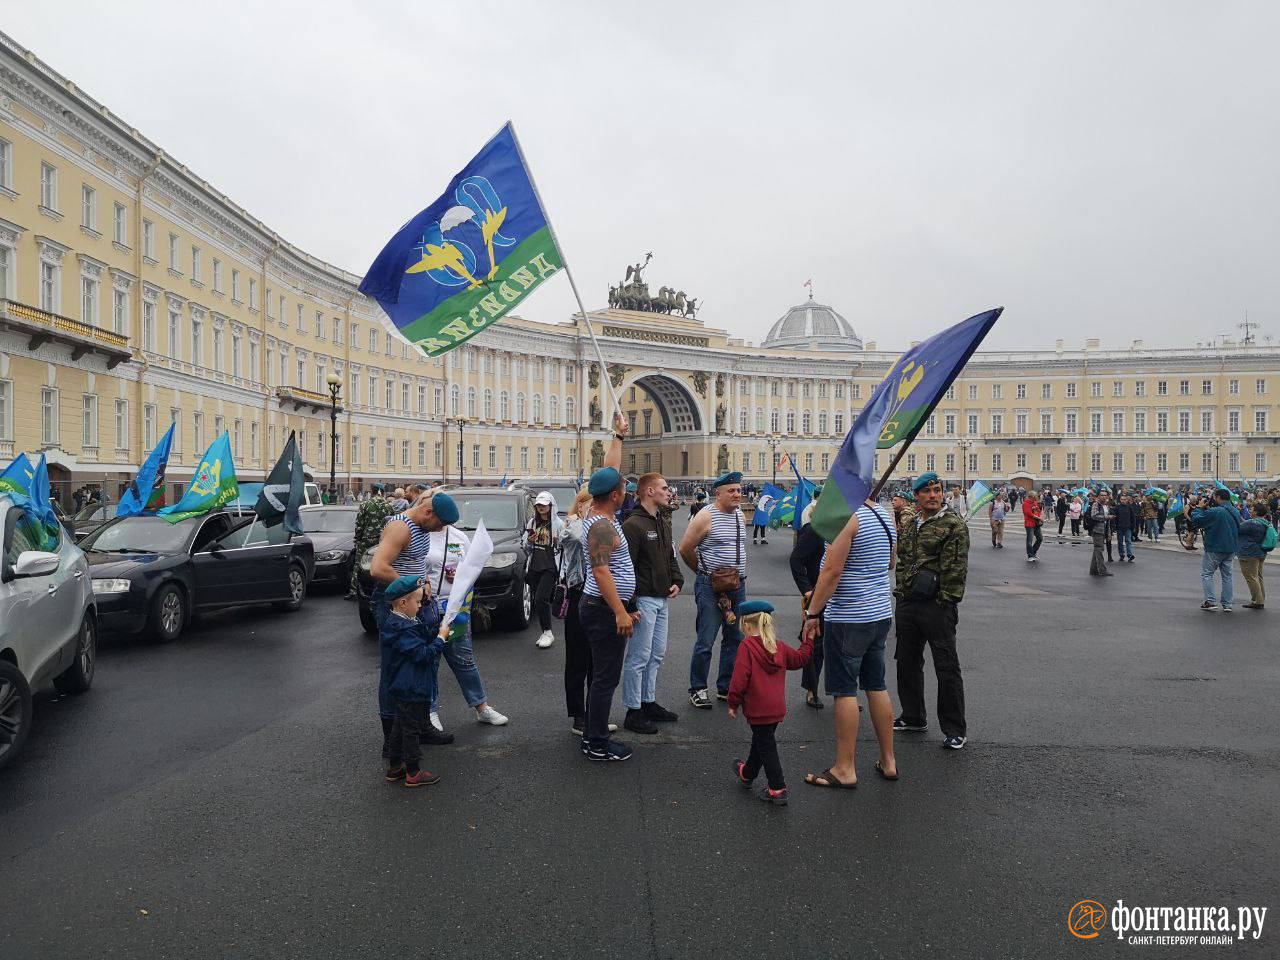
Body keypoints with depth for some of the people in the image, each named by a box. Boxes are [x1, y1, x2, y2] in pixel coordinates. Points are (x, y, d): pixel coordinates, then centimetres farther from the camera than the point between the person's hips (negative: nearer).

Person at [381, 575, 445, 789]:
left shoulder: (397, 622, 8)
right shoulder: (404, 630, -25)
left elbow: (421, 642, 17)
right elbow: (422, 653, -26)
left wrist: (435, 636, 6)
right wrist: (440, 639, -17)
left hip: (402, 688, 11)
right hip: (412, 690, -11)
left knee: (400, 727, 19)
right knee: (411, 729, 0)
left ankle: (394, 767, 30)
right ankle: (413, 773, 9)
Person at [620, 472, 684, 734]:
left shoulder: (663, 522, 14)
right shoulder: (633, 525, -16)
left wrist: (677, 581, 7)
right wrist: (630, 604, -22)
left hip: (662, 599, 9)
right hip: (643, 599, -9)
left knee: (657, 654, 17)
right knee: (639, 657, -2)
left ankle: (648, 702, 30)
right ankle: (633, 712, 8)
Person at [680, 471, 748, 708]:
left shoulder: (740, 516, 11)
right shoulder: (706, 517, -11)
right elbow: (685, 549, -7)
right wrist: (704, 571, 6)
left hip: (737, 584, 7)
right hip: (711, 587, -7)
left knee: (734, 639, 12)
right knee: (705, 642, -3)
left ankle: (725, 688, 24)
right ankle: (697, 689, 12)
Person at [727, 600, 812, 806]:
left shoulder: (746, 647, -13)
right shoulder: (779, 647, 6)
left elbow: (740, 678, -18)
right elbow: (800, 658, 17)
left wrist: (733, 704, -8)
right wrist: (808, 641, 32)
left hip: (758, 710, -7)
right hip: (778, 708, 7)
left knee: (766, 747, 2)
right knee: (761, 741, 23)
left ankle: (778, 789, 2)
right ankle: (747, 774, 42)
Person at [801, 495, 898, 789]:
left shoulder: (847, 517, -17)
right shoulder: (884, 514, 10)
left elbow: (831, 571, -20)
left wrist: (813, 613, -15)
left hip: (848, 618, -8)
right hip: (882, 613, 8)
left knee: (845, 690, -1)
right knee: (877, 686, 15)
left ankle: (844, 769, 6)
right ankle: (888, 762, 24)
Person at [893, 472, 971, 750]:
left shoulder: (953, 524, -7)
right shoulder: (909, 526, 14)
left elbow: (956, 568, -13)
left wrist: (946, 601, -16)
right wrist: (902, 591, 14)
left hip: (937, 605, -7)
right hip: (907, 603, 7)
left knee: (947, 668, -1)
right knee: (907, 662, 16)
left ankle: (955, 730, 9)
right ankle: (913, 717, 32)